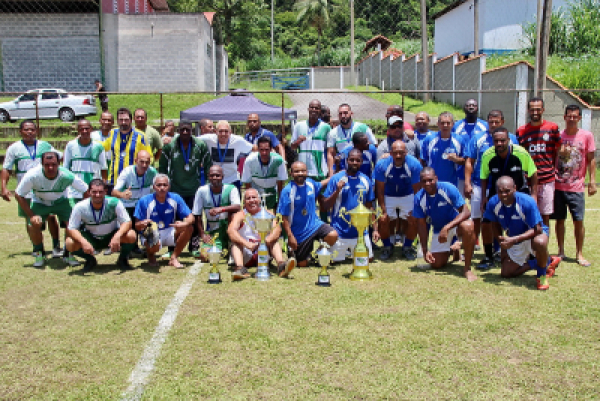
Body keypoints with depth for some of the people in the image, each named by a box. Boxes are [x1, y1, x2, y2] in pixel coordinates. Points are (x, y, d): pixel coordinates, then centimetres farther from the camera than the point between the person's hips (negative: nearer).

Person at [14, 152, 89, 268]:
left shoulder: (66, 175, -32)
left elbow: (87, 191, -21)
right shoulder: (33, 175, -31)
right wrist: (31, 215, -25)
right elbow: (18, 195, -18)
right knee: (33, 225, -22)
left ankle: (68, 254, 4)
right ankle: (39, 254, 6)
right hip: (39, 203, 0)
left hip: (61, 201, 0)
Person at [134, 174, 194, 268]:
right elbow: (137, 226, -11)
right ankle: (150, 254, 3)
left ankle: (174, 257, -8)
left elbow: (190, 217, -9)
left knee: (188, 228, -23)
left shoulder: (175, 198, -7)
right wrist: (143, 224, -36)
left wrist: (184, 224, -33)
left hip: (169, 233, 3)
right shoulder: (144, 201, -13)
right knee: (155, 245, -38)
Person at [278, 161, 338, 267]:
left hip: (314, 224, 4)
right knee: (302, 264, 2)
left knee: (333, 235, -24)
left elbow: (320, 186, 26)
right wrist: (290, 236, -18)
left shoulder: (311, 184, -1)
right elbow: (284, 216, -15)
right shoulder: (287, 191, -17)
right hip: (299, 233, -4)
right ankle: (292, 252, 36)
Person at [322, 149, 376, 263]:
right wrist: (337, 191, -21)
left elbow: (369, 207, 11)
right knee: (336, 261, 5)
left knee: (368, 259, 11)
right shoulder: (336, 179, -7)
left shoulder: (366, 181, 4)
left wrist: (375, 229, 7)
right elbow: (325, 206, -7)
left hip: (360, 231, 3)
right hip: (340, 231, -3)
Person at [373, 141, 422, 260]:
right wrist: (383, 211, -19)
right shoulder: (382, 165, -24)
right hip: (388, 196, 0)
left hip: (407, 196, 0)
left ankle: (407, 247, 14)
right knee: (383, 220, -16)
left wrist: (414, 209, -18)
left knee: (413, 221, -14)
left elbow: (416, 190, -15)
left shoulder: (414, 165, -24)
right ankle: (387, 247, 12)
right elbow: (380, 190, -15)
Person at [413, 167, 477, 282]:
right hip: (438, 229, 4)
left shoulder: (448, 189, -24)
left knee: (468, 227, -40)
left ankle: (467, 268, -24)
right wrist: (425, 251, -9)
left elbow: (466, 212, -27)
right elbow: (421, 225, -7)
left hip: (456, 222, -4)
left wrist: (447, 228, -38)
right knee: (436, 264, -1)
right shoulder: (419, 198, -15)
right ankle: (453, 248, 34)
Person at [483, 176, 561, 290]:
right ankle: (548, 262, 21)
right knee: (506, 273, 6)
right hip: (513, 240, 6)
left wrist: (514, 240, -38)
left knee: (540, 242, -43)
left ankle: (542, 274, -11)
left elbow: (537, 229, -30)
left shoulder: (527, 202, -31)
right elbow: (496, 225, 3)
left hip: (534, 234, -6)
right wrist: (503, 243, 0)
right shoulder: (493, 203, -18)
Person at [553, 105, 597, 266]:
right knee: (560, 220, 7)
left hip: (577, 187, -1)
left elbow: (591, 159, 3)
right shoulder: (558, 136, 4)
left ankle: (579, 254, 9)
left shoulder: (587, 136, 0)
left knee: (579, 220, -2)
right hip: (558, 185, 1)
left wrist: (592, 181, -4)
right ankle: (561, 251, 19)